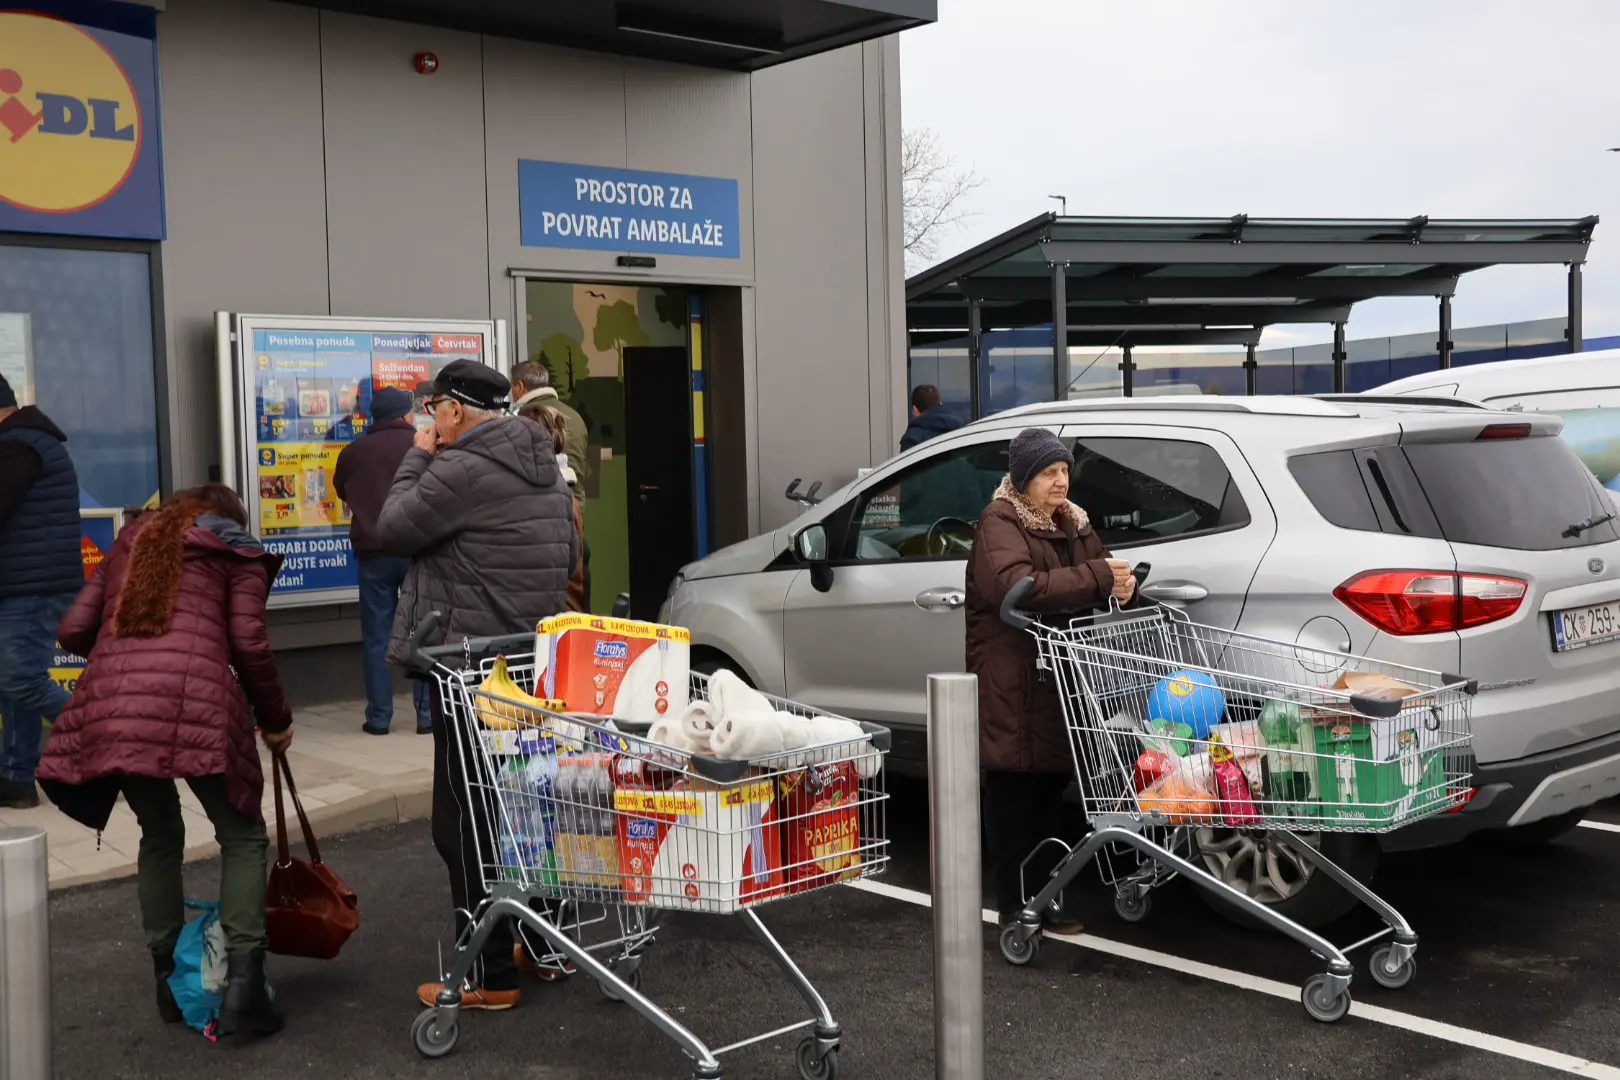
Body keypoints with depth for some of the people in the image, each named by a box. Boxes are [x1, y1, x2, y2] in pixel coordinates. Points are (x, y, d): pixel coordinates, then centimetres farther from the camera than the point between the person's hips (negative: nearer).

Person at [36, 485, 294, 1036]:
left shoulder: (130, 541, 30)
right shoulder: (237, 551, 19)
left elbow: (73, 630, 22)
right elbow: (249, 643, 6)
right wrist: (276, 718, 17)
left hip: (109, 706, 4)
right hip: (194, 703, -4)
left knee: (159, 836, 22)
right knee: (242, 836, 10)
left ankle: (169, 979, 27)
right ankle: (242, 982, -2)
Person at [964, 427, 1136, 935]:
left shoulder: (1070, 521, 16)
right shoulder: (999, 524, -11)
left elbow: (1101, 567, 17)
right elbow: (1016, 587, -28)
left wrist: (1122, 580, -8)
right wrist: (1099, 577, -28)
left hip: (1059, 683, 8)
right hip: (1010, 687, -7)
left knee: (1050, 789, 12)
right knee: (1014, 795, -1)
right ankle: (1014, 905, 8)